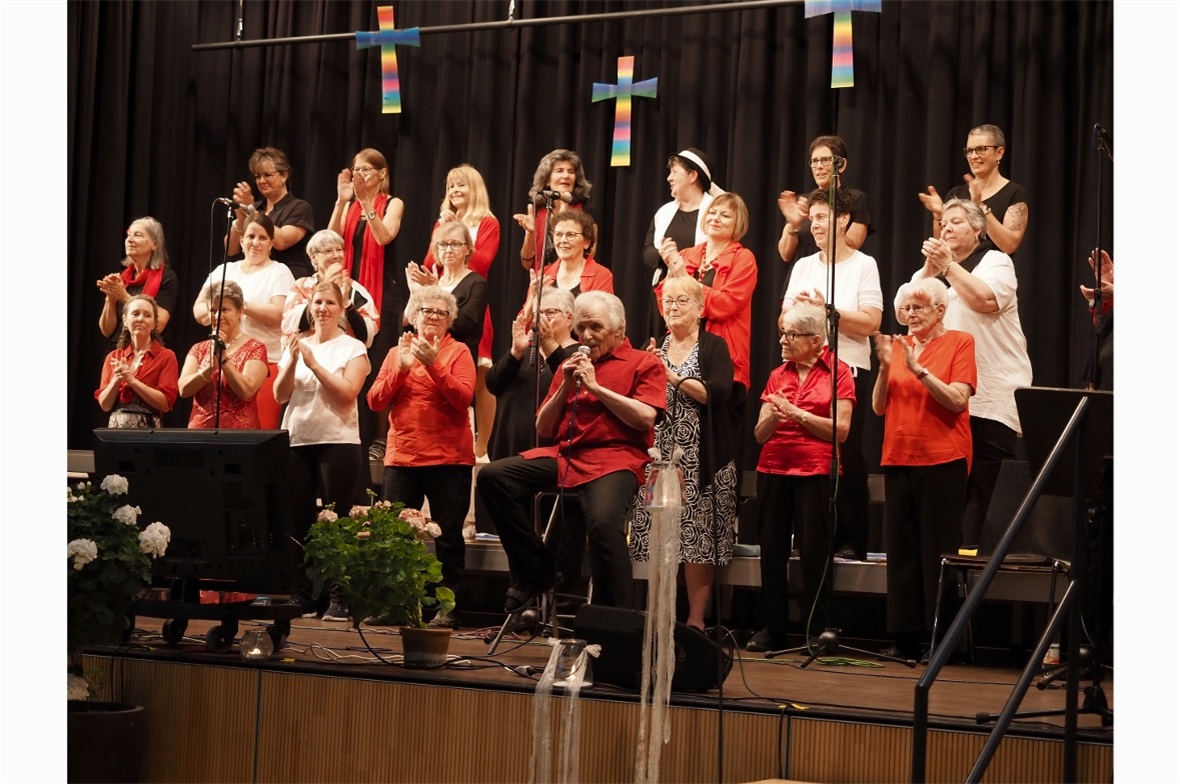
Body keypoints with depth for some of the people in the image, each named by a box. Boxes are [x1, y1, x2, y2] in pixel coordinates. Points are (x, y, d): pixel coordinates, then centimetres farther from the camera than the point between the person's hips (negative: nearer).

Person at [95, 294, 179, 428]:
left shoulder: (166, 356, 0)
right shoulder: (113, 357, 11)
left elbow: (165, 403, -11)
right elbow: (104, 405, 5)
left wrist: (132, 380, -14)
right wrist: (116, 380, -11)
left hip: (148, 429, -3)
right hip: (115, 428, 3)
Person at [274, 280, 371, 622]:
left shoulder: (353, 348, 1)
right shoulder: (296, 344, 13)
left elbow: (347, 393, -11)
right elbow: (280, 395, 5)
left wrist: (314, 363, -14)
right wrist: (292, 360, -9)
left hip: (337, 443, -4)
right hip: (297, 442, 4)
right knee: (297, 521, 3)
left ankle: (337, 599, -3)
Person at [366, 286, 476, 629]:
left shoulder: (457, 352, 3)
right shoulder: (397, 352, 13)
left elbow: (463, 397, -12)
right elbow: (375, 401, 3)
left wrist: (434, 365, -21)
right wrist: (400, 368, -9)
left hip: (448, 459, -3)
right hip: (401, 458, 3)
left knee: (448, 536, -1)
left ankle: (448, 607, 4)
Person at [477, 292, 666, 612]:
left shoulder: (644, 364, 8)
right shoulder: (570, 366, 21)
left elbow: (645, 418, -9)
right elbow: (544, 430, 18)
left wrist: (595, 386, -6)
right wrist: (565, 387, 4)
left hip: (615, 457, -6)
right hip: (564, 454, 6)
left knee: (604, 522, -35)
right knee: (492, 476, -14)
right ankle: (536, 569, -5)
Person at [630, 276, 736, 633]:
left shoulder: (714, 347, 3)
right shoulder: (652, 349, 16)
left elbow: (718, 393, -13)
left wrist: (673, 377, -15)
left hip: (700, 461, -4)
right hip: (658, 456, 4)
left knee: (698, 538, -6)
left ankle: (696, 620, -1)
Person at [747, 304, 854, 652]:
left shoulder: (837, 372, 0)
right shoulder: (778, 375, 14)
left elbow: (841, 429, -9)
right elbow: (759, 434, 10)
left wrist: (798, 414, -12)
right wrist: (772, 417, -11)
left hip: (815, 471, -5)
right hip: (773, 469, 5)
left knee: (814, 551, -5)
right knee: (772, 549, 4)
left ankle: (818, 632, 2)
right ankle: (772, 629, 11)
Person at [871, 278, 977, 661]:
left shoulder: (959, 342, 0)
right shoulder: (899, 345, 12)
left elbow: (957, 400, -11)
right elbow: (879, 407, 8)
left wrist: (918, 368, -18)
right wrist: (885, 367, -6)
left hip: (942, 460, -5)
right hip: (899, 458, 5)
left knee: (937, 551, -3)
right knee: (901, 549, 5)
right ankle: (905, 638, 9)